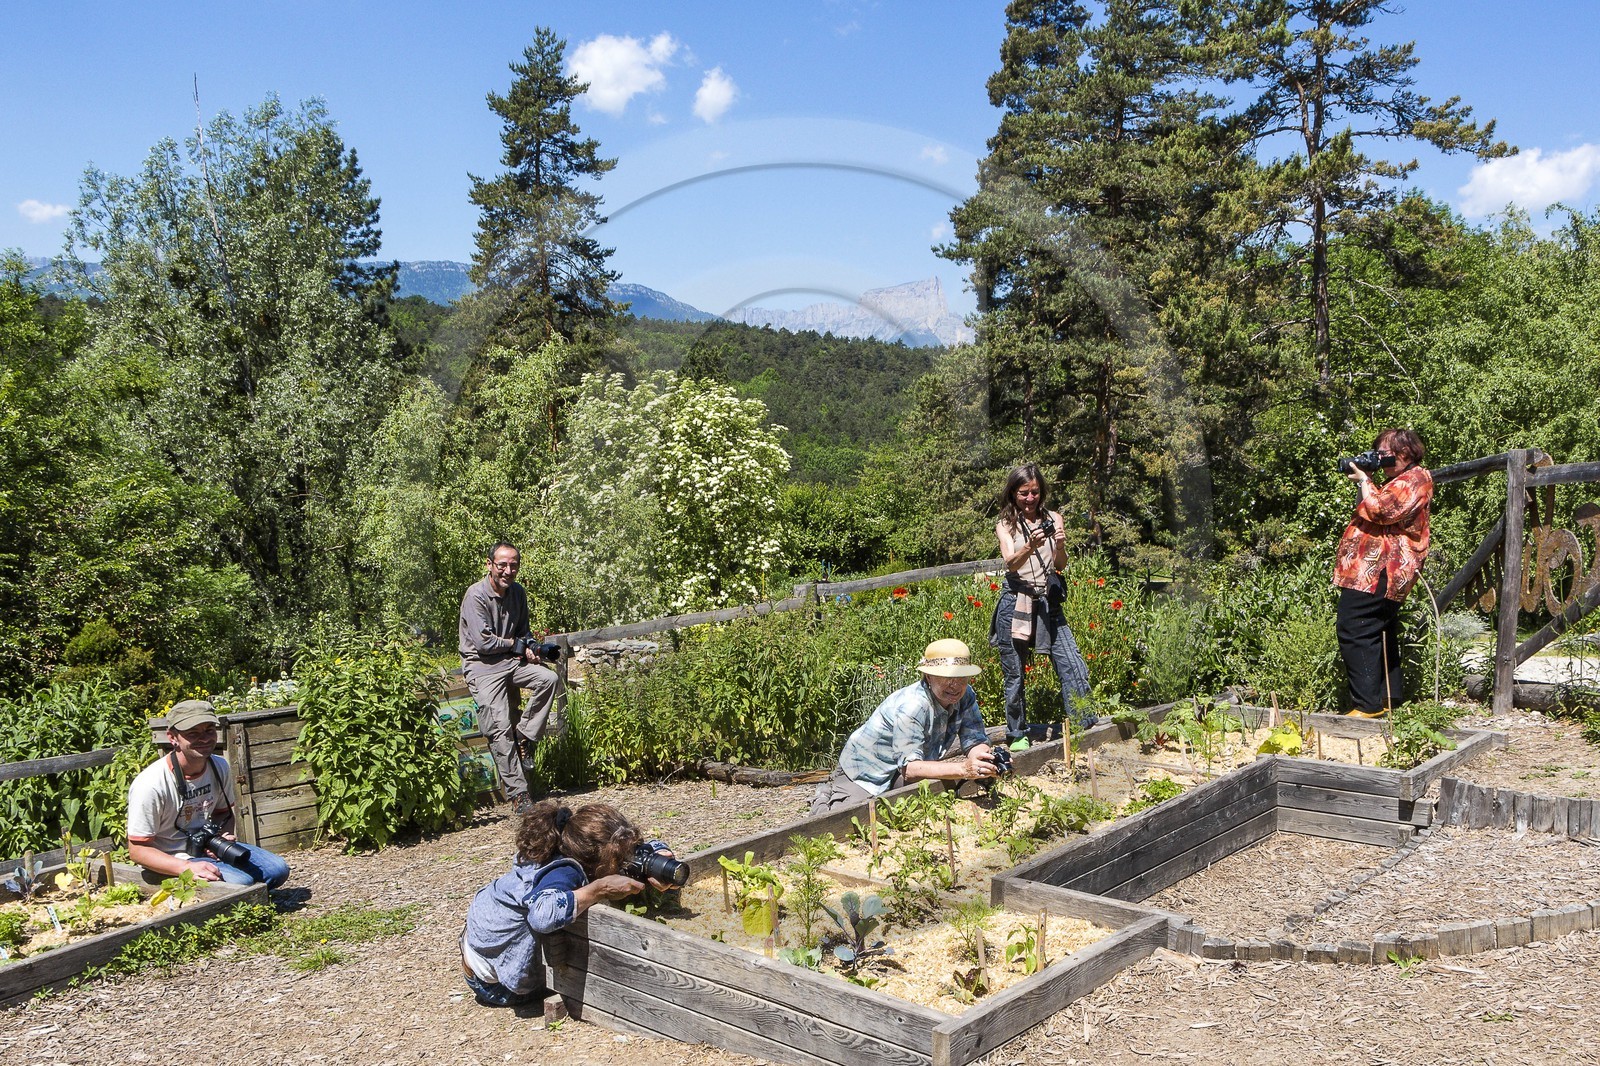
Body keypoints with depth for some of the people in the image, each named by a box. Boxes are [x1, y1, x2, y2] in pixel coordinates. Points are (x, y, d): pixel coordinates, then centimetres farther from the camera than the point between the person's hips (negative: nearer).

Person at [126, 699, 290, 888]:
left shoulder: (219, 767, -3)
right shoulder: (150, 785, -23)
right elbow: (138, 849, -19)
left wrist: (224, 837, -9)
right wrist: (188, 867, -32)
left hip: (209, 849, 7)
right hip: (172, 863, -7)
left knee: (278, 869, -5)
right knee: (241, 882, -28)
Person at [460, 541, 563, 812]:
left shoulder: (518, 593, 8)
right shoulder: (476, 596, -13)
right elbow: (483, 642, -17)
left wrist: (529, 649, -3)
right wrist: (516, 644, -4)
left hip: (512, 660, 6)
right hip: (482, 664, -6)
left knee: (549, 679, -22)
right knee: (500, 728, -17)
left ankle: (524, 738, -9)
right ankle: (518, 792, -14)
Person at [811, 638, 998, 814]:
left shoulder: (965, 696, -10)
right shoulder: (911, 707, -33)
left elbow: (975, 741, -12)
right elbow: (909, 768, -38)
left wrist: (979, 757, -37)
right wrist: (964, 769, -50)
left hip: (897, 776, 8)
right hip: (865, 775, -7)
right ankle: (825, 797, 14)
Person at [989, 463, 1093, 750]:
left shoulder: (1053, 519, 8)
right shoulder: (1005, 526, 3)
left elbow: (1061, 565, 2)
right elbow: (1011, 563, -14)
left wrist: (1060, 546, -20)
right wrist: (1030, 546, -34)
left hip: (1049, 603, 2)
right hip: (1016, 603, -2)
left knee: (1074, 666, -8)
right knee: (1014, 674, 4)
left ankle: (1086, 727, -1)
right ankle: (1018, 734, 18)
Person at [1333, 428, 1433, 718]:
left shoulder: (1414, 479, -8)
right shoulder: (1400, 480, 25)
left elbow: (1382, 511, -20)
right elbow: (1377, 510, 24)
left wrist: (1364, 482, -7)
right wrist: (1366, 482, 12)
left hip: (1378, 571, -12)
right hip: (1384, 572, 12)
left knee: (1353, 632, -16)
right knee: (1382, 635, 16)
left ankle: (1367, 704, -17)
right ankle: (1389, 698, 23)